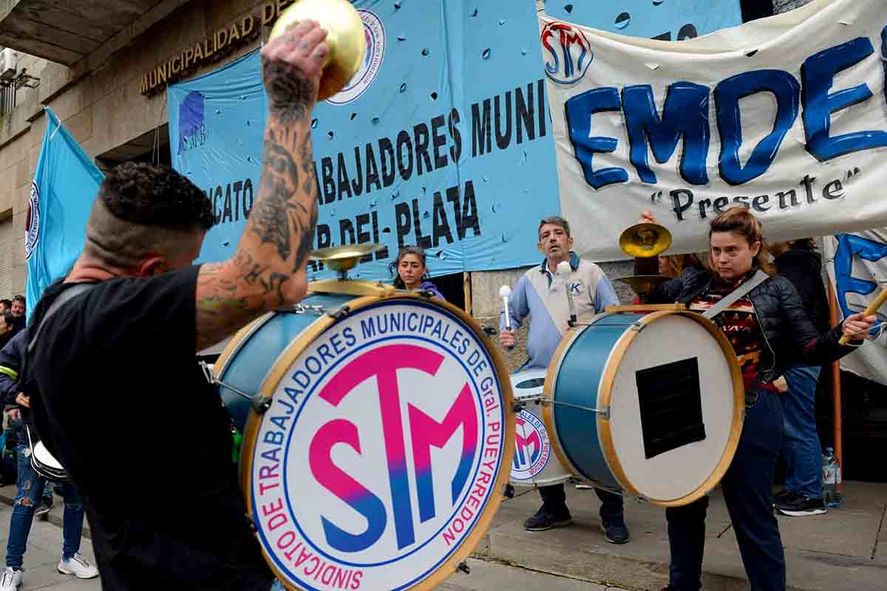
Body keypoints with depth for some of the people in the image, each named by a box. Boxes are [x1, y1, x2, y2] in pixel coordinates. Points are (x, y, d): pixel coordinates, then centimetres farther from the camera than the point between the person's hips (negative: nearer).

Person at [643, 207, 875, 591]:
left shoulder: (776, 289, 1)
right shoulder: (692, 283, 8)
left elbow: (809, 350, 0)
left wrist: (844, 335, -20)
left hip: (750, 413, -4)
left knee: (752, 514, 5)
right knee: (683, 504, 17)